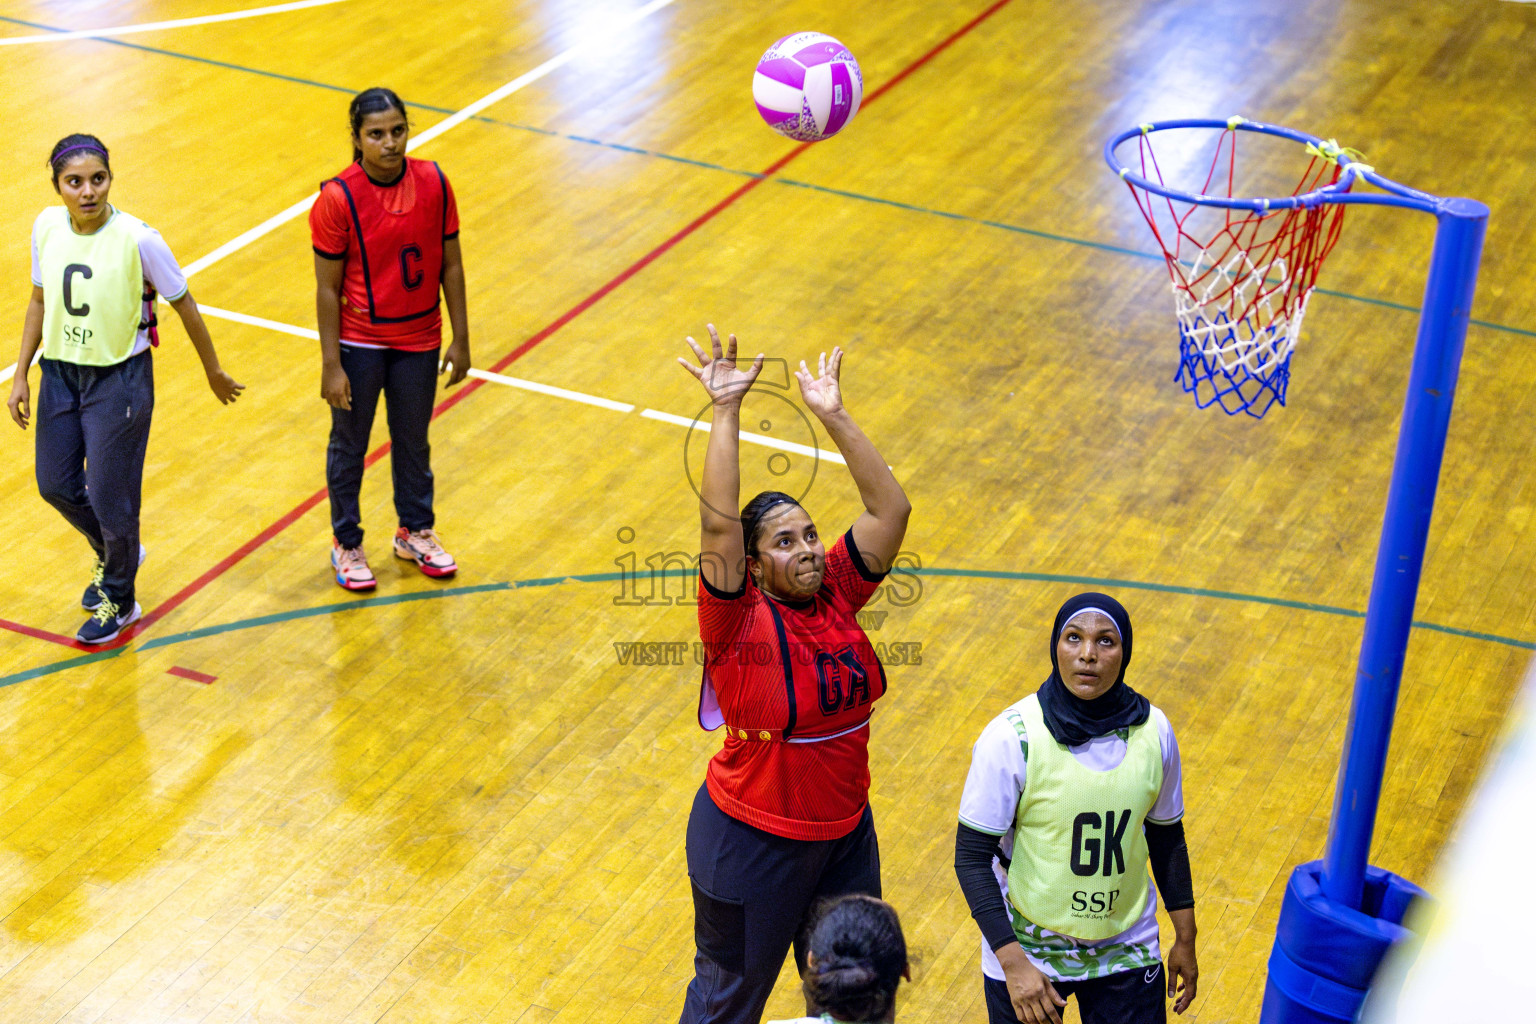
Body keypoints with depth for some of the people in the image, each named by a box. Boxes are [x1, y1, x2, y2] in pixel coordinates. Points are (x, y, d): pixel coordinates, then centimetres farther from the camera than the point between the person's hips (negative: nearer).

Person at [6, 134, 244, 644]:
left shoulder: (137, 239, -21)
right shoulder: (47, 226, -6)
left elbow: (184, 305, -9)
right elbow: (40, 301, 7)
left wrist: (214, 372, 1)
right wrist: (21, 375, 7)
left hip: (119, 378, -5)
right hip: (60, 372, 5)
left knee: (109, 498, 3)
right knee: (55, 485, 15)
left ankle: (119, 601, 29)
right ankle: (115, 554, 46)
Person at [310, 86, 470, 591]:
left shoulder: (434, 184, -10)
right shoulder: (337, 199, -20)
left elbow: (450, 266, -1)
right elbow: (328, 289, -14)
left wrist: (460, 339, 1)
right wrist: (331, 365, -14)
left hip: (420, 340, 3)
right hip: (360, 342, -3)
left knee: (413, 441, 20)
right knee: (349, 445, 13)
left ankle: (415, 532, 40)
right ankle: (347, 544, 32)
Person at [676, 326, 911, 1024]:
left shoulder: (836, 592, -6)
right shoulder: (740, 621, -20)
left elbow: (891, 509, -12)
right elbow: (718, 524, -35)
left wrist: (833, 416, -20)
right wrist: (725, 411, -36)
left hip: (846, 832, 5)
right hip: (755, 842, -5)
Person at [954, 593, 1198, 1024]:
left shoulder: (1153, 731, -7)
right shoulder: (1011, 738, -18)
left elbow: (1166, 836, 7)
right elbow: (972, 856, -15)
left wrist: (1185, 938, 12)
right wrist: (1012, 963, -21)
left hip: (1127, 952, 3)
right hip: (1026, 951, -2)